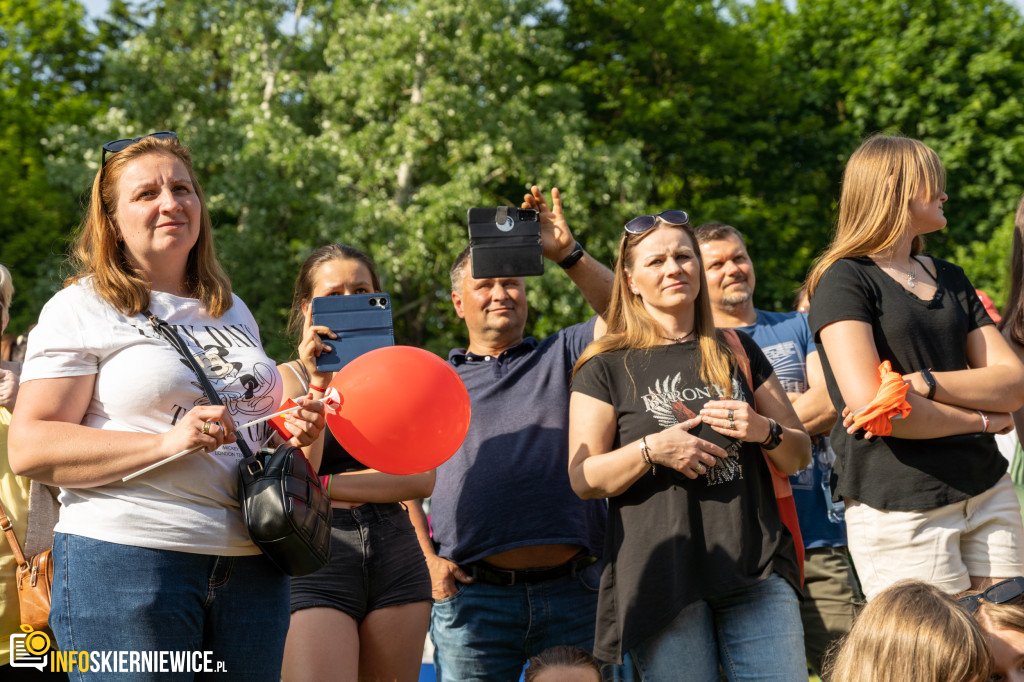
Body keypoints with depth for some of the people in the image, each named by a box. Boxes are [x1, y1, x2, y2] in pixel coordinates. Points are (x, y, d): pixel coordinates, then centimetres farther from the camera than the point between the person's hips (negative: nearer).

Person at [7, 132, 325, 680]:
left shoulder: (233, 311, 19)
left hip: (250, 567, 6)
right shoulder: (81, 308, -1)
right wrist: (166, 443, -19)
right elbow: (29, 449, -10)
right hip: (125, 562, -6)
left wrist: (291, 431, 8)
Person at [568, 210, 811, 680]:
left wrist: (765, 431, -3)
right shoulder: (607, 367, 6)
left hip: (757, 571, 3)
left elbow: (799, 456, 19)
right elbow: (583, 479, 1)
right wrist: (651, 450, -14)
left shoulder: (737, 352, 17)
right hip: (664, 582, -3)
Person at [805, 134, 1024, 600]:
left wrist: (925, 383, -12)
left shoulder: (949, 278, 20)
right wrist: (982, 419, -5)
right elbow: (868, 401, -16)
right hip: (899, 510, -6)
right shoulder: (845, 279, -3)